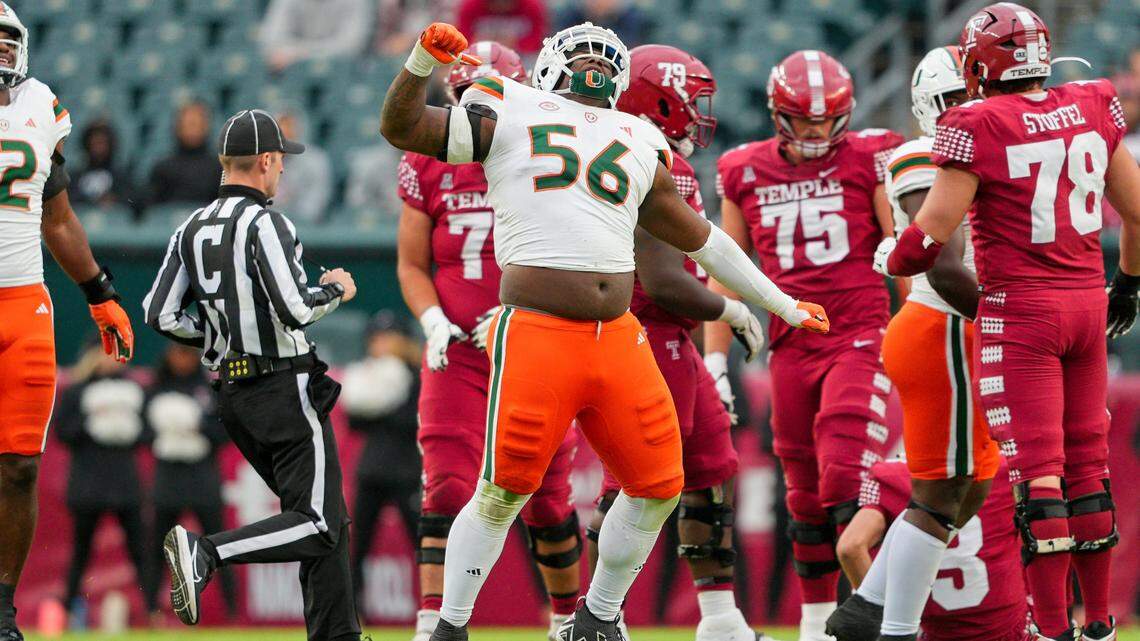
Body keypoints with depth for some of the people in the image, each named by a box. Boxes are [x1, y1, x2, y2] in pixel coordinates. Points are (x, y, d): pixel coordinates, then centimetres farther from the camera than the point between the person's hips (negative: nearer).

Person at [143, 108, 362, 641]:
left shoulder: (191, 229, 9)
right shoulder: (264, 223, -13)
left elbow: (160, 314, 5)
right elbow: (297, 309, -21)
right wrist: (336, 290, -1)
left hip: (232, 395, 9)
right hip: (285, 391, -9)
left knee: (324, 518, 14)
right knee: (318, 526, -9)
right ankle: (206, 552, -25)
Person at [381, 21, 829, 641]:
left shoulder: (638, 143, 20)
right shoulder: (510, 114, 9)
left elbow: (700, 238, 28)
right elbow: (400, 127, 8)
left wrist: (783, 305, 30)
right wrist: (424, 60, -10)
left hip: (619, 340, 5)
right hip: (536, 338, -5)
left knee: (658, 486, 5)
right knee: (503, 491, -8)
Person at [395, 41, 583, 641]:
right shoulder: (430, 167, 4)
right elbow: (412, 264, 8)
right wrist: (434, 322, -10)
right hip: (456, 357, 0)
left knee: (547, 500, 9)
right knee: (448, 491, -13)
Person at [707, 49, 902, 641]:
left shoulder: (869, 160, 0)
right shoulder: (745, 174, 9)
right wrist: (714, 360, 10)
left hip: (860, 336, -4)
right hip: (791, 344, 4)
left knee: (846, 480, -17)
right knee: (806, 494, 8)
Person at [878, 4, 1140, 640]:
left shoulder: (978, 127, -13)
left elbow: (932, 234, -15)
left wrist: (890, 259, 7)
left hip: (1022, 310, -5)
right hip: (1087, 302, 5)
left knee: (1037, 473, -5)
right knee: (1087, 465, 14)